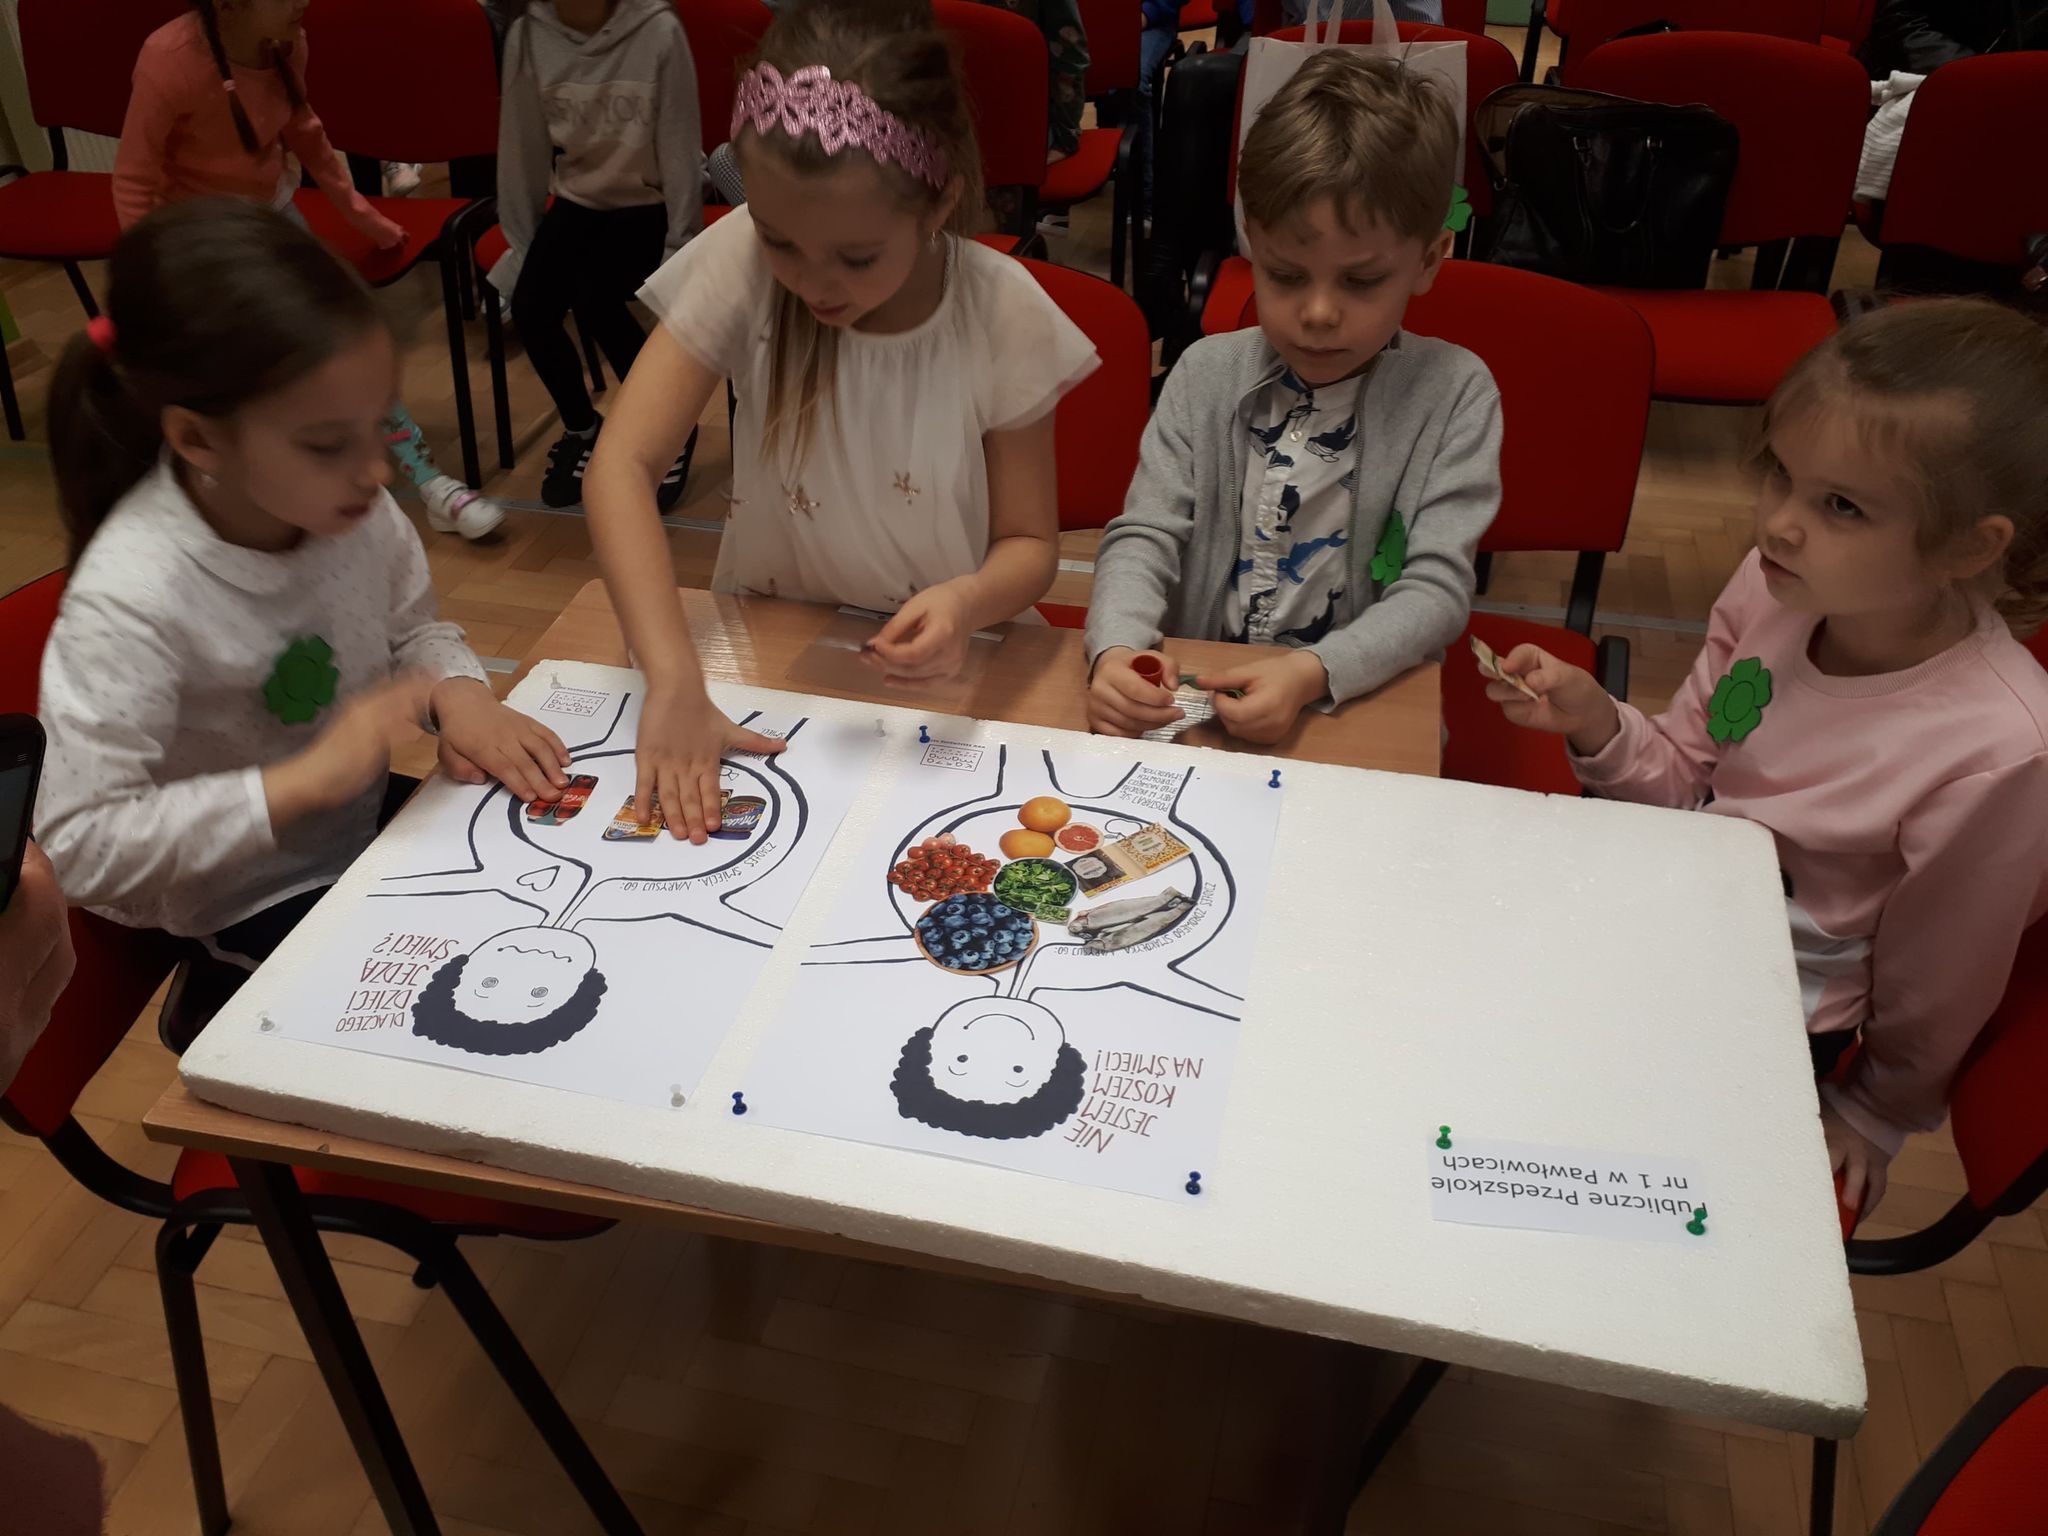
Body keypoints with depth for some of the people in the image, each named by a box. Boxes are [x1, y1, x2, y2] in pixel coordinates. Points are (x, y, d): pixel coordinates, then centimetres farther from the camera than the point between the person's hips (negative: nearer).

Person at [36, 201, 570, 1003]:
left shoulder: (349, 505, -16)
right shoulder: (129, 602, -31)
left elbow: (416, 629, 2)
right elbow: (81, 848, -29)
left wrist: (460, 696, -19)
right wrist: (305, 779, -35)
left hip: (374, 826, 6)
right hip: (258, 906, -5)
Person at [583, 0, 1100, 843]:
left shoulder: (1003, 315, -16)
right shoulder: (740, 263, -16)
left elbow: (1029, 542, -7)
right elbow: (623, 465, -22)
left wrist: (969, 601, -32)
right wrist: (676, 683, -35)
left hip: (940, 666, -1)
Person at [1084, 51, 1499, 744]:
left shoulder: (1454, 395, -5)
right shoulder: (1206, 375, 2)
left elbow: (1439, 587, -10)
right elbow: (1143, 535, -1)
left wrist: (1312, 674, -27)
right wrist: (1116, 648, -23)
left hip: (1367, 704, -1)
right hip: (1196, 695, 2)